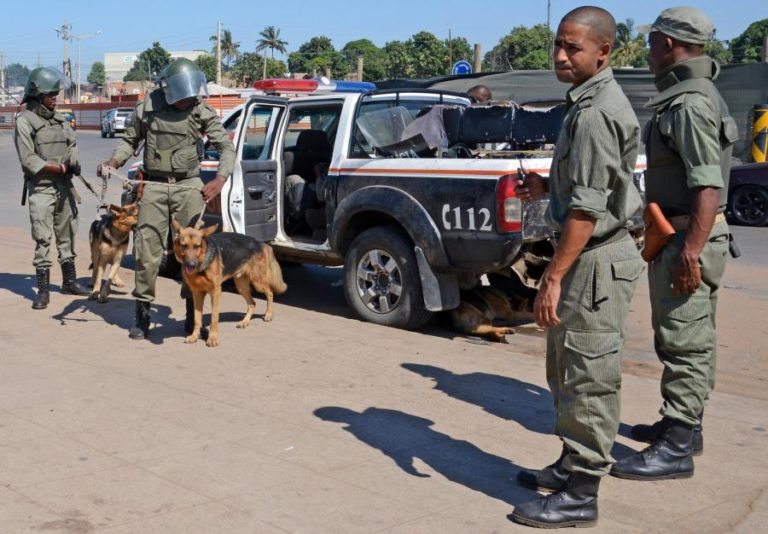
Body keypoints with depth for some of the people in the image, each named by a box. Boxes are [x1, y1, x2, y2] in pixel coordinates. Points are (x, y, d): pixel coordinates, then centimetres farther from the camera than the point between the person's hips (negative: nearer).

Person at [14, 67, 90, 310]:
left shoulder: (59, 118, 9)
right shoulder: (24, 121, -9)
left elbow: (72, 143, 11)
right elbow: (28, 160, -14)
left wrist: (73, 162, -10)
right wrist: (59, 167, -19)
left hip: (64, 185, 6)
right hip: (40, 188, -6)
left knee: (67, 234, 14)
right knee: (42, 239, -6)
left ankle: (69, 281, 27)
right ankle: (43, 290, -1)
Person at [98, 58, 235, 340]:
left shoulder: (202, 111, -1)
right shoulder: (146, 109, 0)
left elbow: (226, 146, 1)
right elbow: (130, 140, 14)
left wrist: (220, 179, -13)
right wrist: (114, 161, -5)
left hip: (188, 185, 0)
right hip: (154, 186, 0)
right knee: (147, 249, -1)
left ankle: (193, 313, 9)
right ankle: (142, 314, 10)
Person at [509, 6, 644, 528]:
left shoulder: (595, 113, -19)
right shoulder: (592, 102, 14)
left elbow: (587, 208, -24)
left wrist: (553, 278, -23)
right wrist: (549, 186, 12)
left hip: (596, 260, -11)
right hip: (592, 255, 11)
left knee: (587, 379, -3)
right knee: (569, 372, 20)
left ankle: (580, 496, 7)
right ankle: (572, 466, 33)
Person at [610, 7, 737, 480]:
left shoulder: (690, 104, -19)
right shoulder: (695, 96, 15)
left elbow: (708, 186, -26)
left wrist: (690, 252, -28)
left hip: (687, 239, -11)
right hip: (685, 234, 11)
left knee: (684, 342, -7)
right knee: (692, 338, 18)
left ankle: (676, 449, -2)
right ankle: (685, 425, 30)